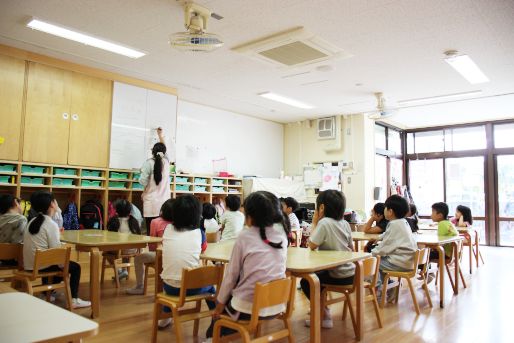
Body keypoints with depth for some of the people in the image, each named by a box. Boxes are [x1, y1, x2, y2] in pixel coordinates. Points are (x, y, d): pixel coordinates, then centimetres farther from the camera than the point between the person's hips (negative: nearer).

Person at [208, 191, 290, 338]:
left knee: (223, 306, 27)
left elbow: (231, 274, -5)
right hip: (276, 305, 5)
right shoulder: (282, 234, -3)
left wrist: (220, 303, 8)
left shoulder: (245, 237, -14)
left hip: (248, 307, -5)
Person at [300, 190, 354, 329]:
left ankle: (325, 315, 12)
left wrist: (314, 222, -8)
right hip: (350, 273, 8)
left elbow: (312, 245, -17)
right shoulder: (345, 223, 5)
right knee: (315, 275, 28)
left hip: (337, 275, -8)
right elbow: (351, 248, 13)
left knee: (305, 281, 9)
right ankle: (321, 308, 38)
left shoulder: (324, 222, -18)